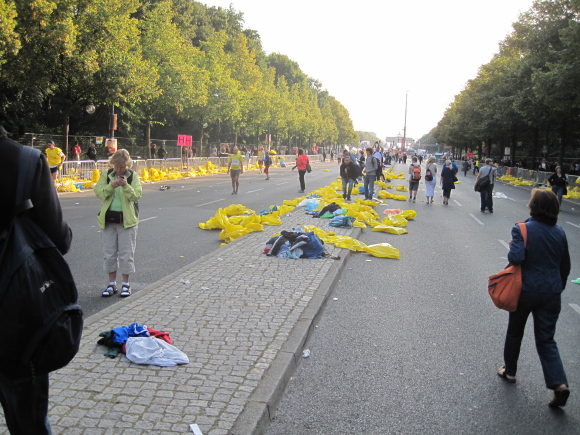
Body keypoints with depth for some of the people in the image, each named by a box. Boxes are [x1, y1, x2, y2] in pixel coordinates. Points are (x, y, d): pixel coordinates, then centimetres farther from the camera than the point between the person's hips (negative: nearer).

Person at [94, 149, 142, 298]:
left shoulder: (133, 176, 0)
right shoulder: (106, 175, 5)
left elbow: (136, 195, -9)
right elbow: (98, 192, -5)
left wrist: (126, 186, -25)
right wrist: (111, 186, -21)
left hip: (127, 219, -2)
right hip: (108, 218, 2)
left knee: (126, 253, 2)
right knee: (109, 253, 8)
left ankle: (126, 284, 14)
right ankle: (112, 284, 19)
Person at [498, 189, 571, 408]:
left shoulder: (522, 229, -15)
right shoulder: (559, 232, 1)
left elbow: (516, 257, -27)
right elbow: (565, 266, 10)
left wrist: (512, 248, -5)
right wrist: (558, 287, 23)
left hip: (526, 291, -3)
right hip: (552, 292, 4)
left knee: (515, 332, 18)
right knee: (546, 339, 9)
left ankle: (509, 371, 33)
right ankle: (559, 383, -5)